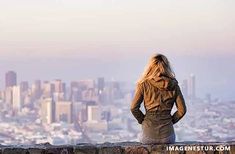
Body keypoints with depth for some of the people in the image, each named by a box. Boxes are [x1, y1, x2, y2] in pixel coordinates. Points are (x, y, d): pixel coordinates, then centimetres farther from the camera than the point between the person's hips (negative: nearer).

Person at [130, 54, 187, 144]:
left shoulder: (144, 84, -4)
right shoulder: (173, 85, 0)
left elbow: (134, 108, -7)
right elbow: (182, 110, 1)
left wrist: (142, 120, 7)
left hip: (149, 134, 0)